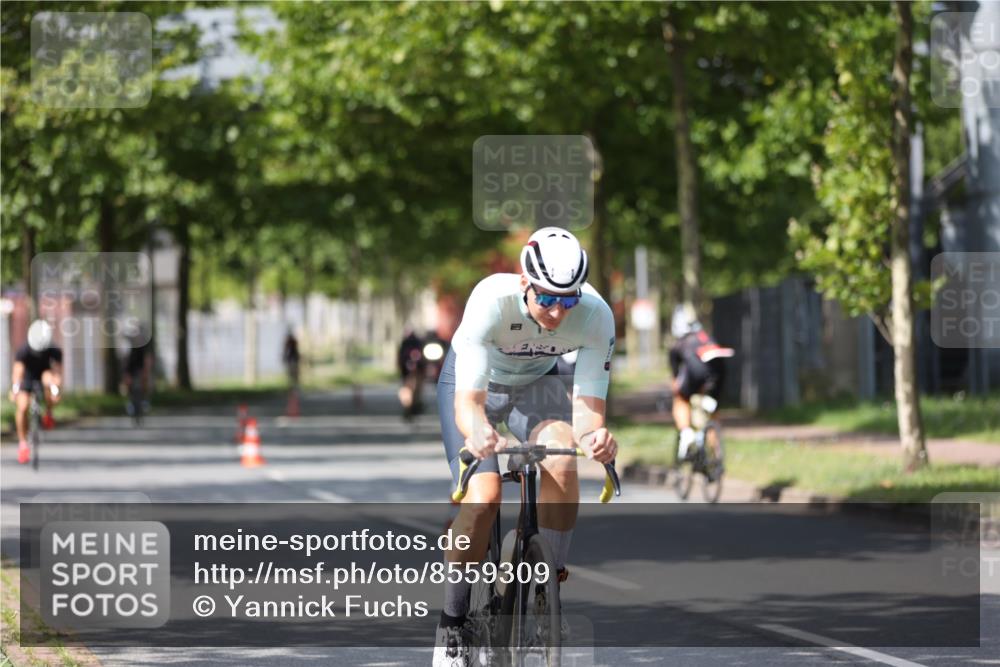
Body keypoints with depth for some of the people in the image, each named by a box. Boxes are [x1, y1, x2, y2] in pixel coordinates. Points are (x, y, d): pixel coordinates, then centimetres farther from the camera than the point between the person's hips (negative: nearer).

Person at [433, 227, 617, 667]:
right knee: (483, 496, -24)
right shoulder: (491, 300, -37)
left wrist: (594, 434, -53)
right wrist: (479, 431, -62)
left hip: (536, 384, 2)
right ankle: (452, 623, -6)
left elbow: (588, 405, -30)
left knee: (562, 468, -29)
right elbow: (469, 399, -40)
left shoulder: (596, 315, -30)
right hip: (473, 381, -2)